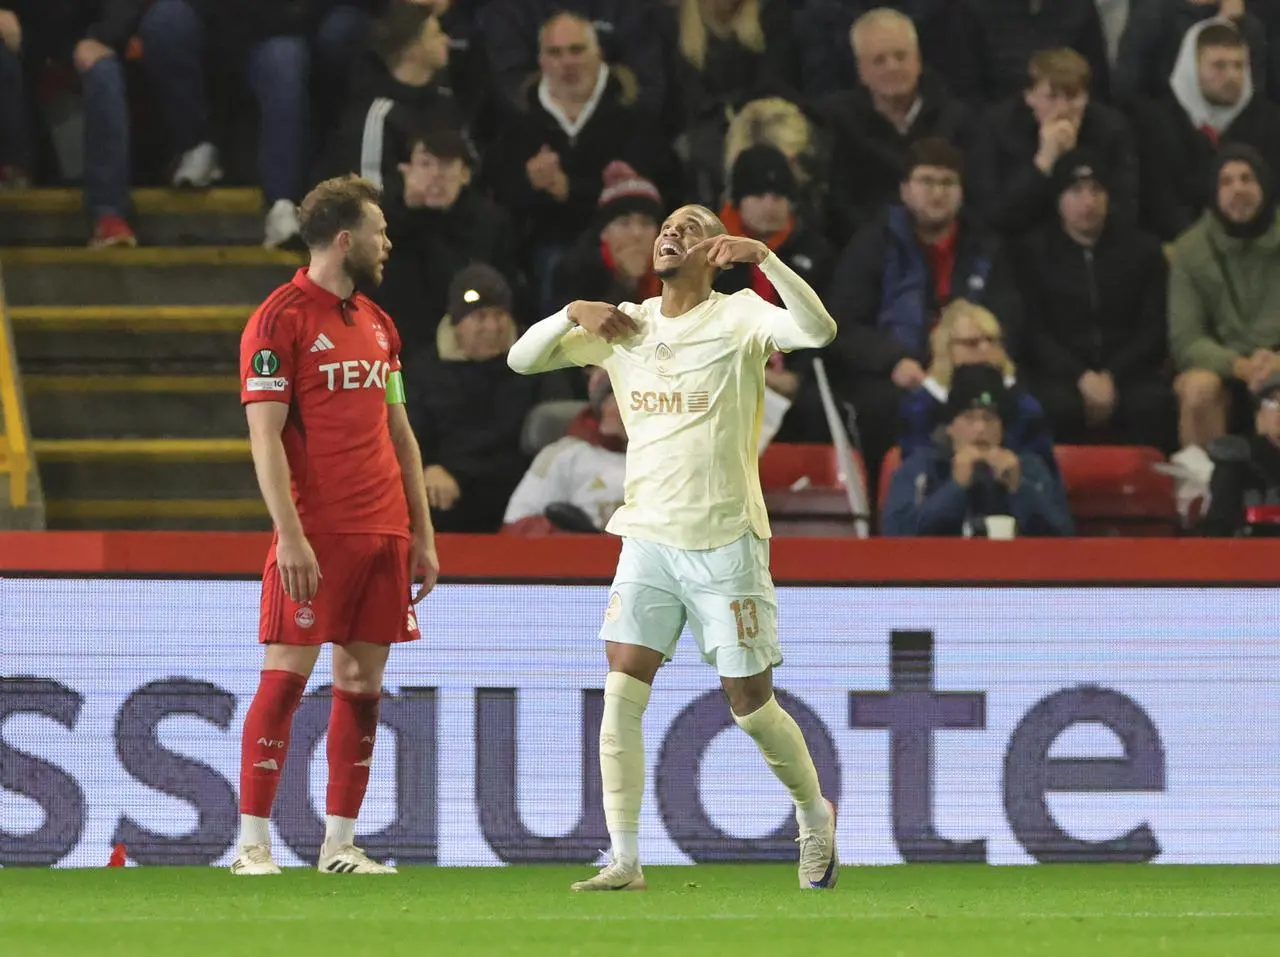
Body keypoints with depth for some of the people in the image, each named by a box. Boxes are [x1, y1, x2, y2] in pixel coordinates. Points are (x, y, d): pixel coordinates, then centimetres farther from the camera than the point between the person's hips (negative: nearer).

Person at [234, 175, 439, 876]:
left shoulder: (378, 324, 17)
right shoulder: (280, 318, -6)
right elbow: (265, 436, -11)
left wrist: (422, 535, 16)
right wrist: (290, 536, -19)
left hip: (383, 533, 7)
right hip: (317, 536, -7)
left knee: (362, 681, 6)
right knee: (286, 675, -7)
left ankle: (339, 843, 11)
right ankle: (252, 843, -5)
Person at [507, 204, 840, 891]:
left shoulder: (738, 317, -5)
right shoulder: (625, 325, 8)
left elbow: (817, 331, -23)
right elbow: (522, 359, 7)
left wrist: (763, 257, -33)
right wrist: (573, 314, -11)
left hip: (726, 543, -4)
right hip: (647, 537, 4)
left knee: (750, 703, 3)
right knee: (621, 692, -10)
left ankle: (815, 816, 29)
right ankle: (625, 860, -8)